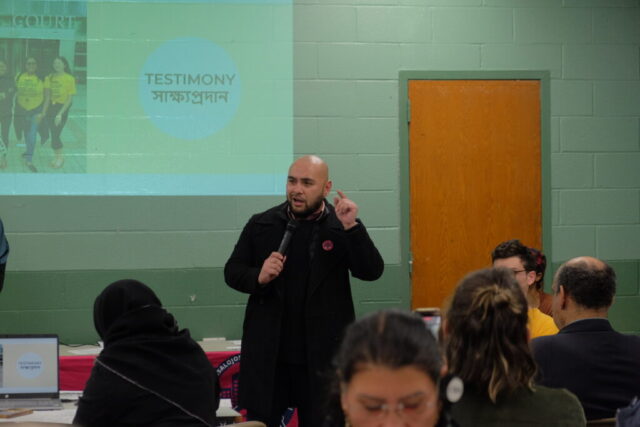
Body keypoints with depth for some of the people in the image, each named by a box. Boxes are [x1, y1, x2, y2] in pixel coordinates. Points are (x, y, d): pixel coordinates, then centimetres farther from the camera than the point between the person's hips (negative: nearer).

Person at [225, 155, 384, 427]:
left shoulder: (341, 227, -2)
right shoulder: (261, 224, 4)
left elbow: (371, 272, -12)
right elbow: (232, 271, 6)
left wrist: (352, 227, -25)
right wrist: (258, 277, -15)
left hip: (322, 354, -1)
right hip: (267, 352, 2)